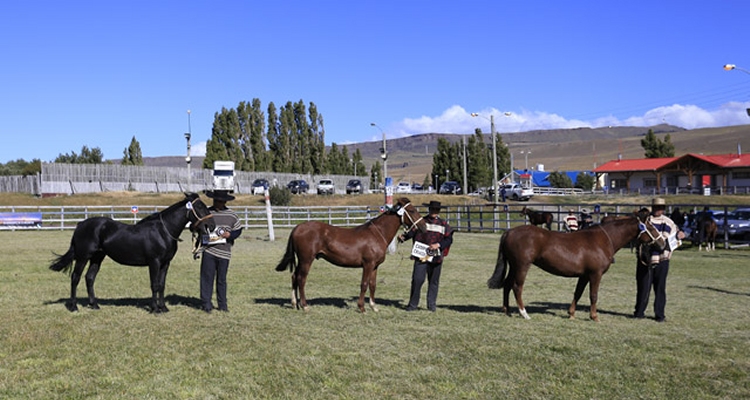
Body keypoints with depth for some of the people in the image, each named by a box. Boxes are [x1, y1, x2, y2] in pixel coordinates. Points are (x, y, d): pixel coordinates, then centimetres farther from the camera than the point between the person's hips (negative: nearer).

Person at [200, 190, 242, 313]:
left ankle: (222, 305, 19)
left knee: (222, 279, 9)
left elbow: (238, 230, 10)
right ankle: (206, 304, 5)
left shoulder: (231, 215, 5)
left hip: (224, 252, 1)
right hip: (208, 251, -1)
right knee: (207, 277, -2)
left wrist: (230, 234, -10)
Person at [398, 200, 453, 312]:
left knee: (433, 281, 9)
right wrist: (404, 236, -18)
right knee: (417, 279, -6)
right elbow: (413, 232, 1)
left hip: (435, 257, 1)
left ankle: (431, 304, 21)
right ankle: (413, 304, 6)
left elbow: (449, 239, 2)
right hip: (420, 256, -1)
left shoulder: (443, 224, 7)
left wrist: (439, 245, -14)